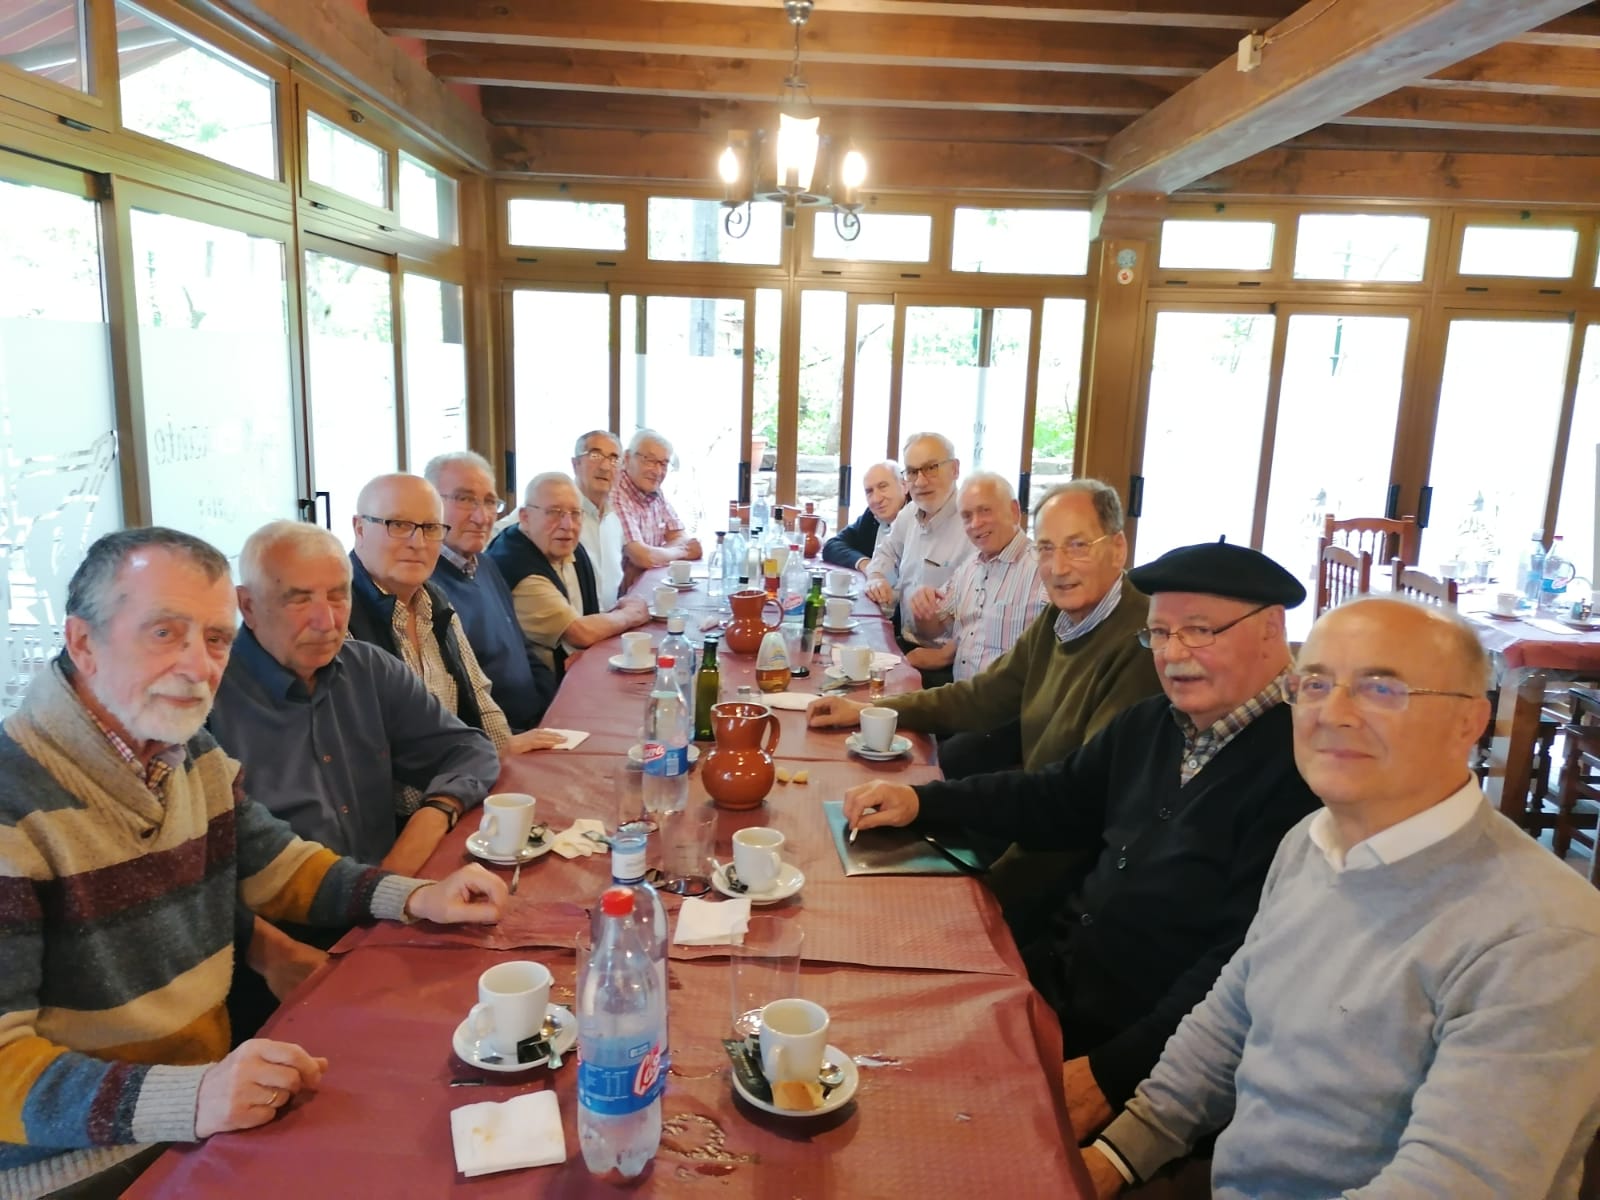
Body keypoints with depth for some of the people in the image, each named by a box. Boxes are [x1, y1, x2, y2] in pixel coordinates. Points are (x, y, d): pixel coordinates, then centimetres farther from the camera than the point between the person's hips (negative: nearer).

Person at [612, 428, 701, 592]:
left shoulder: (656, 493, 7)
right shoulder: (615, 496, -20)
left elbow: (681, 538, 5)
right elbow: (643, 557, -26)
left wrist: (655, 554, -17)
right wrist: (681, 551, -7)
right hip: (623, 592, -9)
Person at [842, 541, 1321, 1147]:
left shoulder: (1303, 769, -20)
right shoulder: (1152, 723, 7)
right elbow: (1056, 801, 19)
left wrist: (1112, 1073, -25)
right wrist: (920, 801, 8)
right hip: (1056, 966, 7)